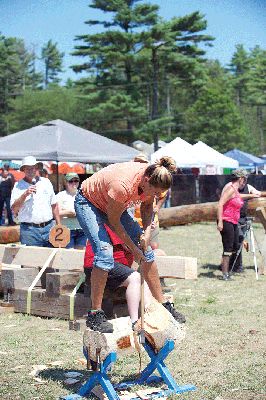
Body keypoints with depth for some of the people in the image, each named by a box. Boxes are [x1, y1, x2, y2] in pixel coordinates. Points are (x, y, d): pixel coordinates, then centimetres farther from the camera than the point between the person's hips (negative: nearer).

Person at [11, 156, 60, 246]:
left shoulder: (46, 182, 13)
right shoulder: (18, 186, 3)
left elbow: (54, 205, 16)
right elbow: (14, 209, -6)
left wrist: (59, 226, 11)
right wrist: (25, 194, -16)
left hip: (49, 227, 3)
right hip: (29, 230, -3)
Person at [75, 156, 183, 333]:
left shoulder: (151, 179, -20)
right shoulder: (123, 185, -41)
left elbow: (147, 205, 1)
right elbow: (113, 221, -27)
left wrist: (147, 231, -16)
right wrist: (133, 248, -18)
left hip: (113, 205, 7)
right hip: (87, 202, -7)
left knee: (146, 250, 0)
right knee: (105, 253, -26)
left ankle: (163, 305, 12)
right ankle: (95, 315, -17)